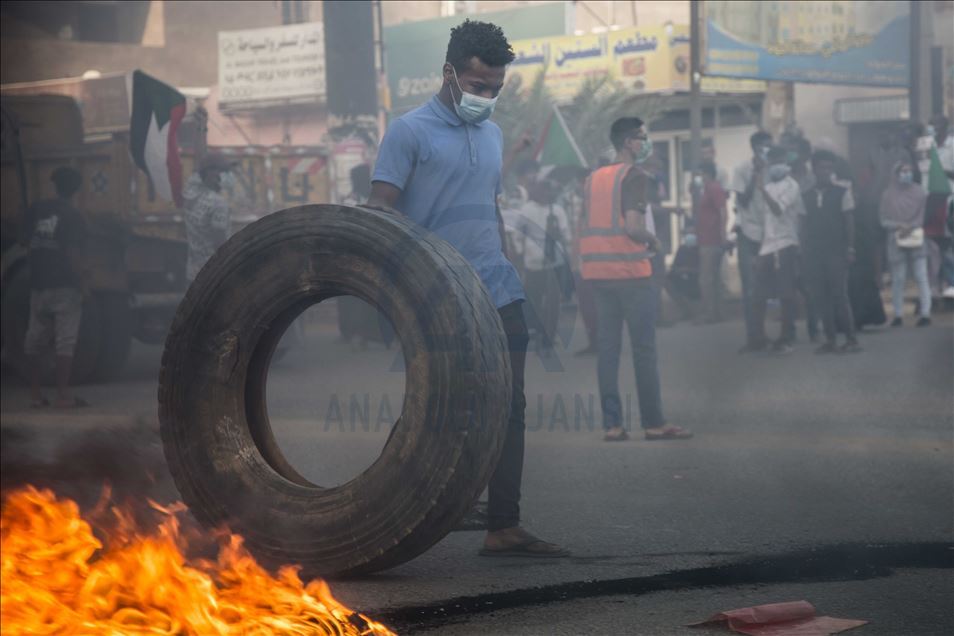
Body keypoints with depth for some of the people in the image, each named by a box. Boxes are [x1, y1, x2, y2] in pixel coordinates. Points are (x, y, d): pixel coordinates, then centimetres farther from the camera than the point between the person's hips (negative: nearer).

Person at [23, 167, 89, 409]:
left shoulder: (36, 211, 6)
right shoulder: (72, 217, -11)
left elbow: (28, 243, 13)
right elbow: (73, 253, -17)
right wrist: (81, 282, -10)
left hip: (38, 285, 5)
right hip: (64, 286, -5)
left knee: (35, 341, 12)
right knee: (65, 340, -3)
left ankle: (35, 393, 17)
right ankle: (63, 395, -6)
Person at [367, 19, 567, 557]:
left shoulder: (493, 135, 17)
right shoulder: (410, 132, -4)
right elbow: (382, 211, -8)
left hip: (498, 296, 6)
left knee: (508, 409, 1)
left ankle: (504, 527, 3)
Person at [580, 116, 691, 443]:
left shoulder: (594, 178, 14)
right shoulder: (636, 177, -8)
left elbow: (584, 227, 14)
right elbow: (633, 227, -19)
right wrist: (653, 241, -1)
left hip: (600, 273, 7)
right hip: (631, 272, -7)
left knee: (607, 348, 5)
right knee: (644, 349, -1)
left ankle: (612, 424, 3)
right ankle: (654, 423, 0)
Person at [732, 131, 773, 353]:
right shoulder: (742, 171, -2)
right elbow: (743, 200, -11)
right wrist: (755, 174, -15)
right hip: (749, 234, -3)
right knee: (750, 289, -4)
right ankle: (753, 338, 0)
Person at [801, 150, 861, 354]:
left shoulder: (842, 193, 2)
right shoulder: (806, 197, 11)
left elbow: (849, 222, 0)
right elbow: (804, 224, 11)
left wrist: (850, 248, -6)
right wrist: (803, 251, 5)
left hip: (836, 251, -4)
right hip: (813, 251, 4)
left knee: (839, 294, -8)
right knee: (820, 296, 1)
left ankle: (851, 339, -4)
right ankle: (830, 340, 5)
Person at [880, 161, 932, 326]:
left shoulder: (919, 192, 5)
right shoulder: (888, 195, 4)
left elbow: (925, 215, 3)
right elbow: (884, 221, 3)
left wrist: (911, 227, -11)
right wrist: (899, 226, -14)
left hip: (917, 239, 0)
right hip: (896, 242, 0)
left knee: (922, 277, -7)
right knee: (898, 280, 0)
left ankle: (925, 313, -9)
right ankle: (898, 315, 5)